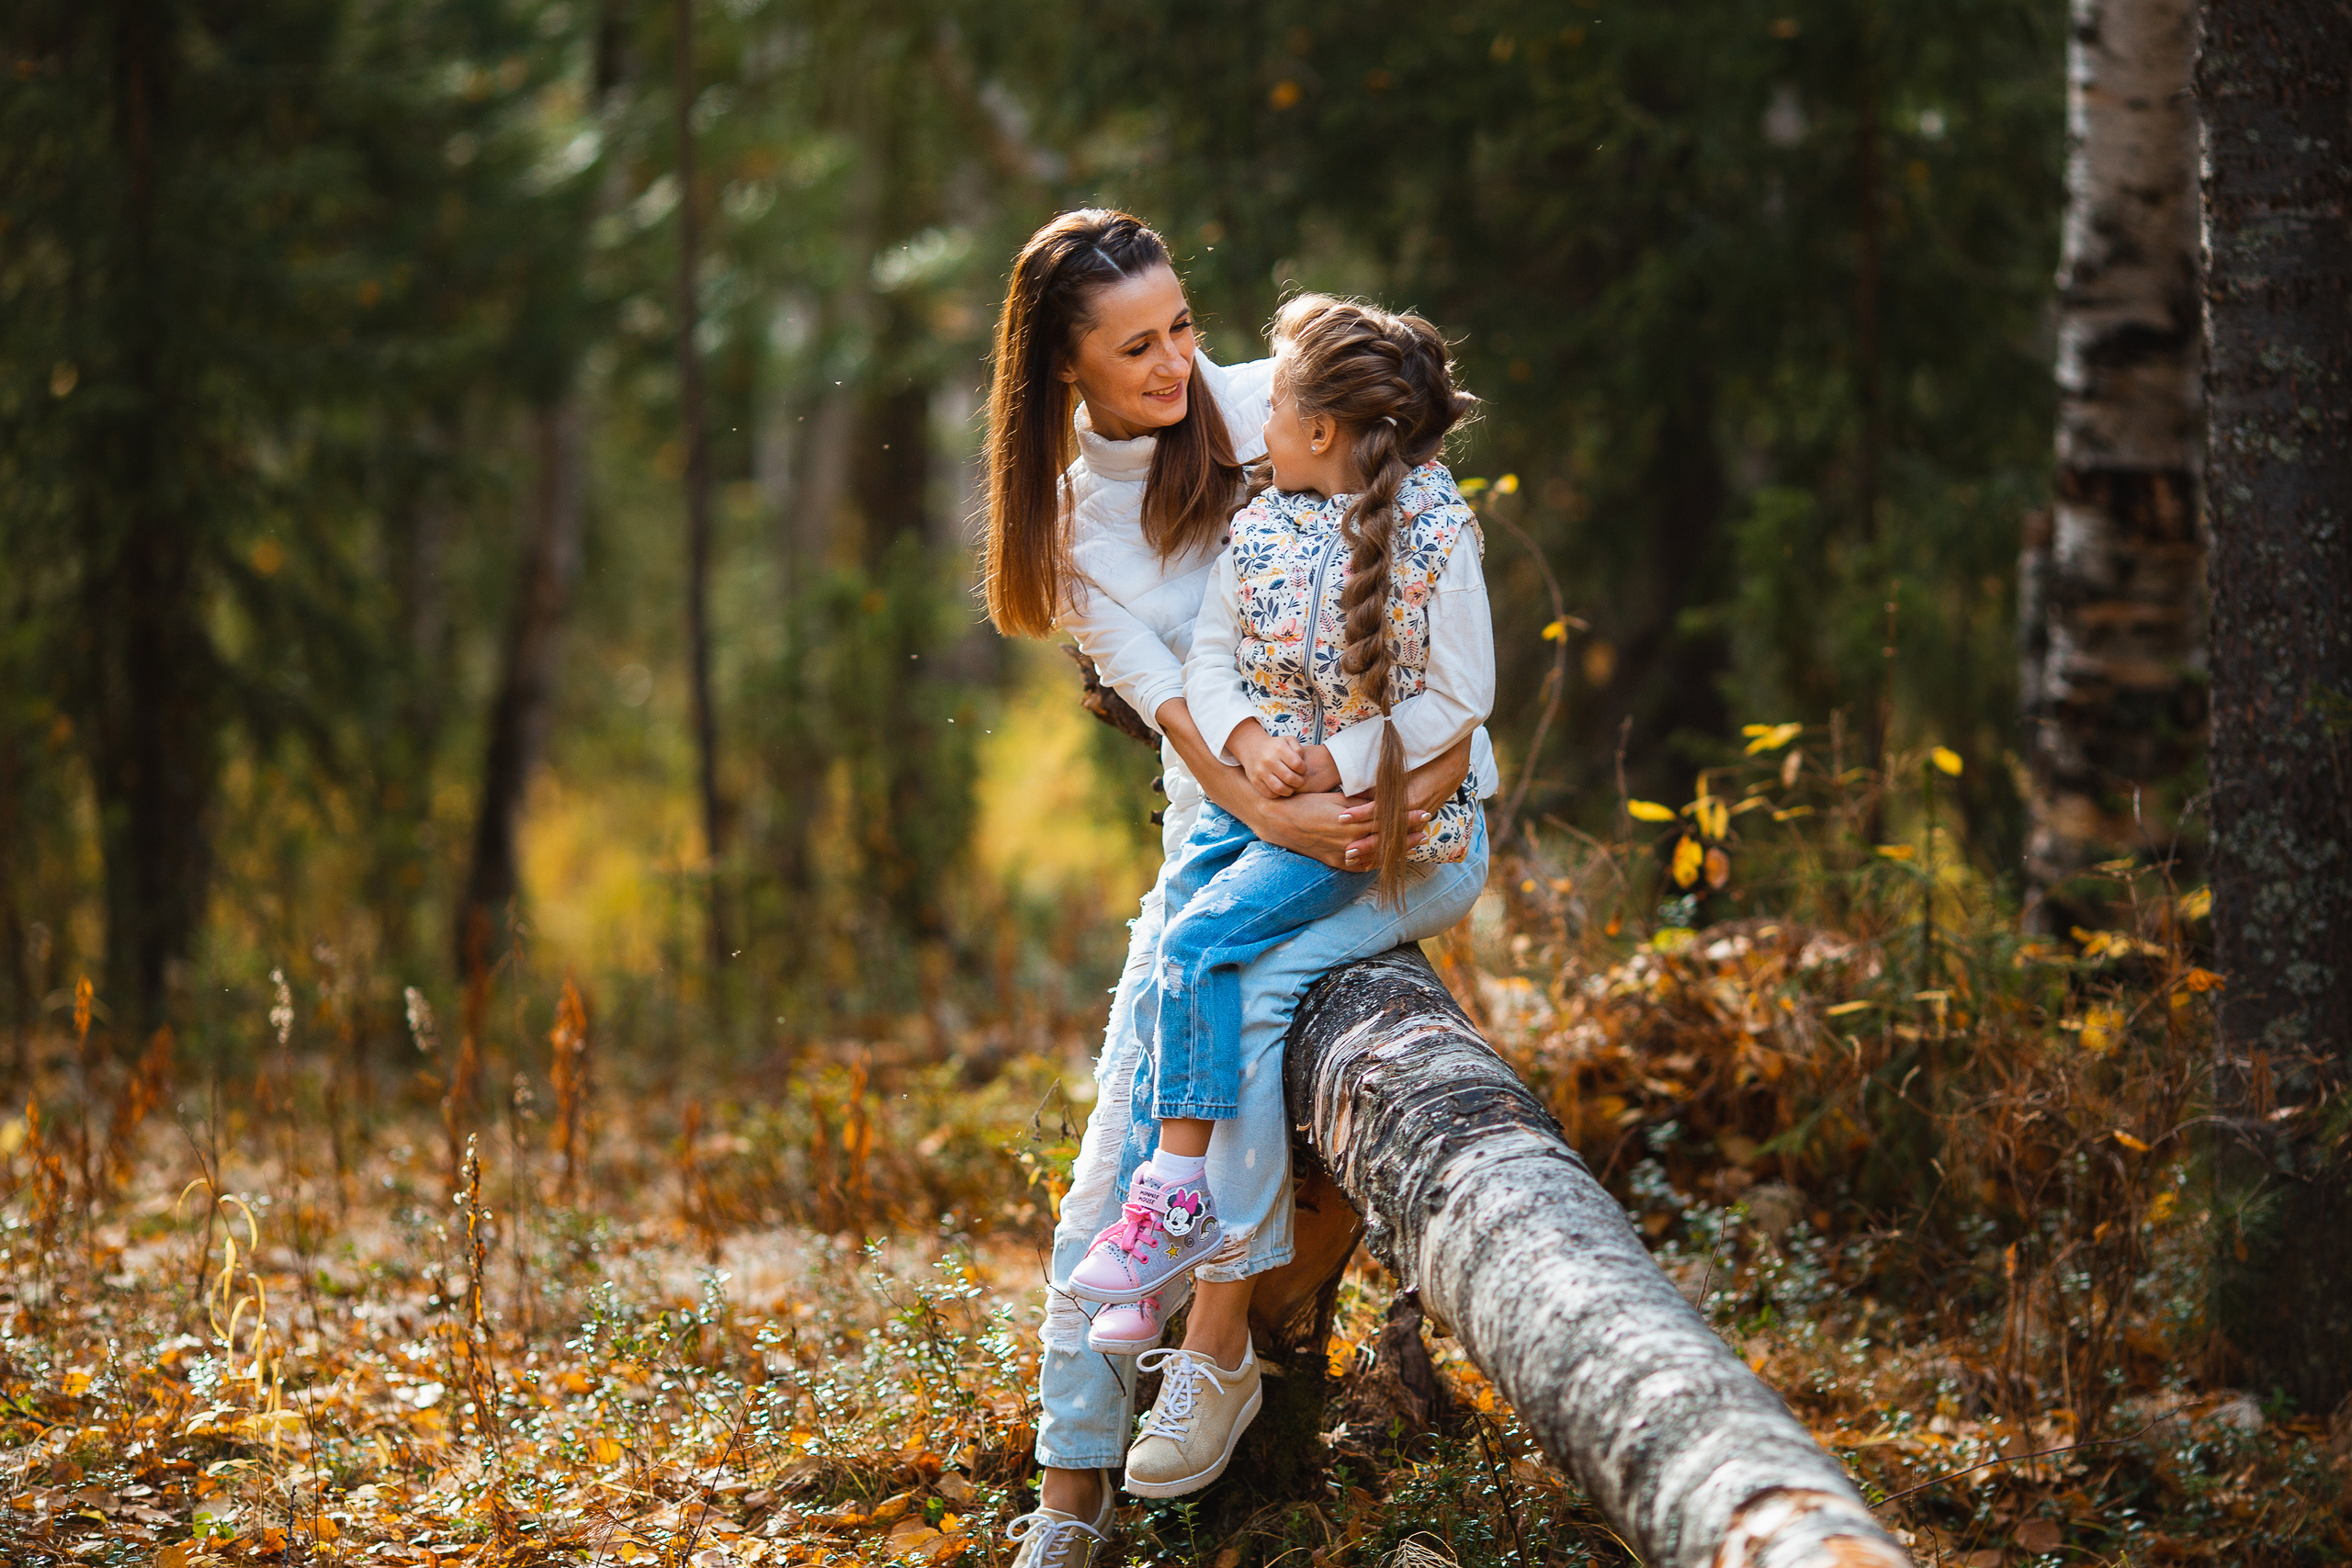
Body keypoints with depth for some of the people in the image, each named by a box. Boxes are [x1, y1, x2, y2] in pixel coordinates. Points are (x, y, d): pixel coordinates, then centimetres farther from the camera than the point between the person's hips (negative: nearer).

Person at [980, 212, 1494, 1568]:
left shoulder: (1272, 409, -5)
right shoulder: (1070, 517, 3)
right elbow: (1159, 692, -8)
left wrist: (1444, 759, -18)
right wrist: (1268, 814, -25)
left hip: (1418, 808, -3)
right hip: (1228, 821, 3)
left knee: (1237, 980, -30)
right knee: (1122, 1146, -7)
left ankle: (1222, 1337, -16)